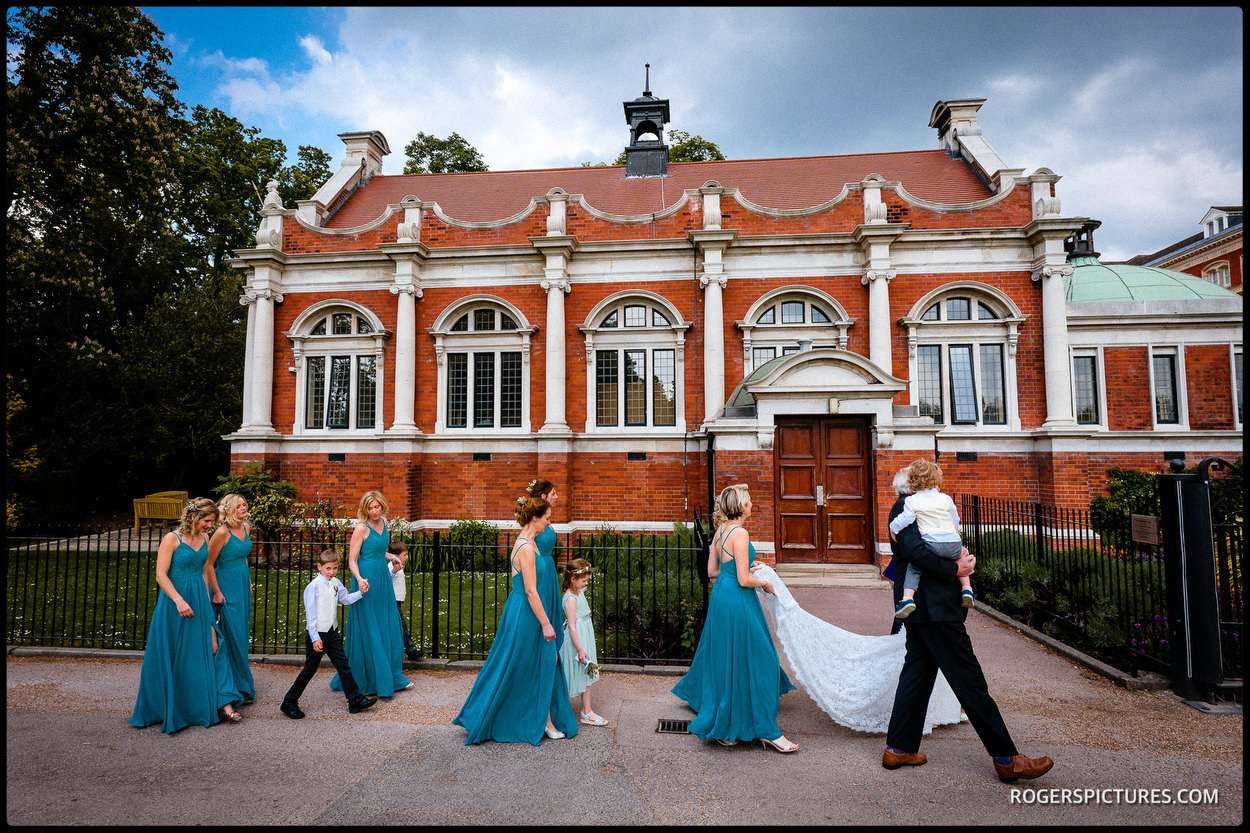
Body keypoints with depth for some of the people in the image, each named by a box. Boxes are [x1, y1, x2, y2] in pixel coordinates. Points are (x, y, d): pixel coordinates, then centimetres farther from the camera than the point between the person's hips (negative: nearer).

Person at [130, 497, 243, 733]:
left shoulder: (204, 539, 7)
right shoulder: (171, 539, -10)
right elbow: (161, 575, -15)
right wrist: (179, 601, -25)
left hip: (199, 600, 5)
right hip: (173, 600, -5)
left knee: (211, 648, 0)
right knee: (169, 656, 5)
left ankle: (222, 704, 4)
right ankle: (148, 705, 27)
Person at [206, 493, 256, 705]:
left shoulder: (246, 528, 6)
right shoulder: (222, 532, -17)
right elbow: (208, 564, -13)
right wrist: (216, 593, -12)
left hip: (243, 585, 7)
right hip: (226, 586, -7)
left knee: (242, 635, 14)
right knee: (232, 637, -1)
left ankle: (242, 686, 26)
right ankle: (240, 688, 9)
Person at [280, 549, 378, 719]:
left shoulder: (336, 583, 6)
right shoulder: (314, 586, -15)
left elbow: (345, 598, 22)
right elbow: (310, 613, -16)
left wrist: (360, 593, 4)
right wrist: (315, 638, -17)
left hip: (332, 632, 6)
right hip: (317, 634, -6)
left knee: (343, 665, 7)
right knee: (309, 669, 4)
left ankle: (355, 700, 12)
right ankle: (289, 703, 22)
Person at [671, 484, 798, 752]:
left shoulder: (720, 531, 7)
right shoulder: (740, 533, -20)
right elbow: (744, 580, -21)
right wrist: (765, 584, -3)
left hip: (721, 595, 9)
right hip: (738, 600, -9)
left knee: (722, 657, 23)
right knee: (751, 661, -1)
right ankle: (766, 730, 8)